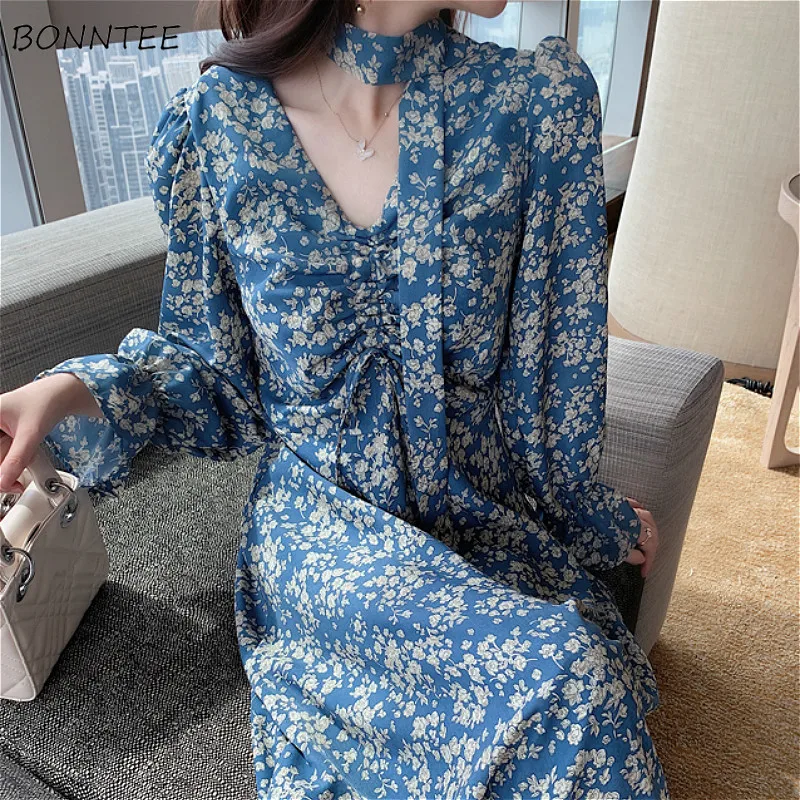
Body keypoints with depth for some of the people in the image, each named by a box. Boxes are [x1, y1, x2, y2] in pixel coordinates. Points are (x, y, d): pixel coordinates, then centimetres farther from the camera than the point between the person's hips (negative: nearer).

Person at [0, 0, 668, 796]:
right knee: (567, 679, -24)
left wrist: (581, 511, 8)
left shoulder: (539, 96, -6)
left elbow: (560, 356, -1)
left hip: (488, 512, 2)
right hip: (322, 514, -1)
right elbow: (212, 357, 3)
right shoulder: (213, 121, -6)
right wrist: (76, 392, -13)